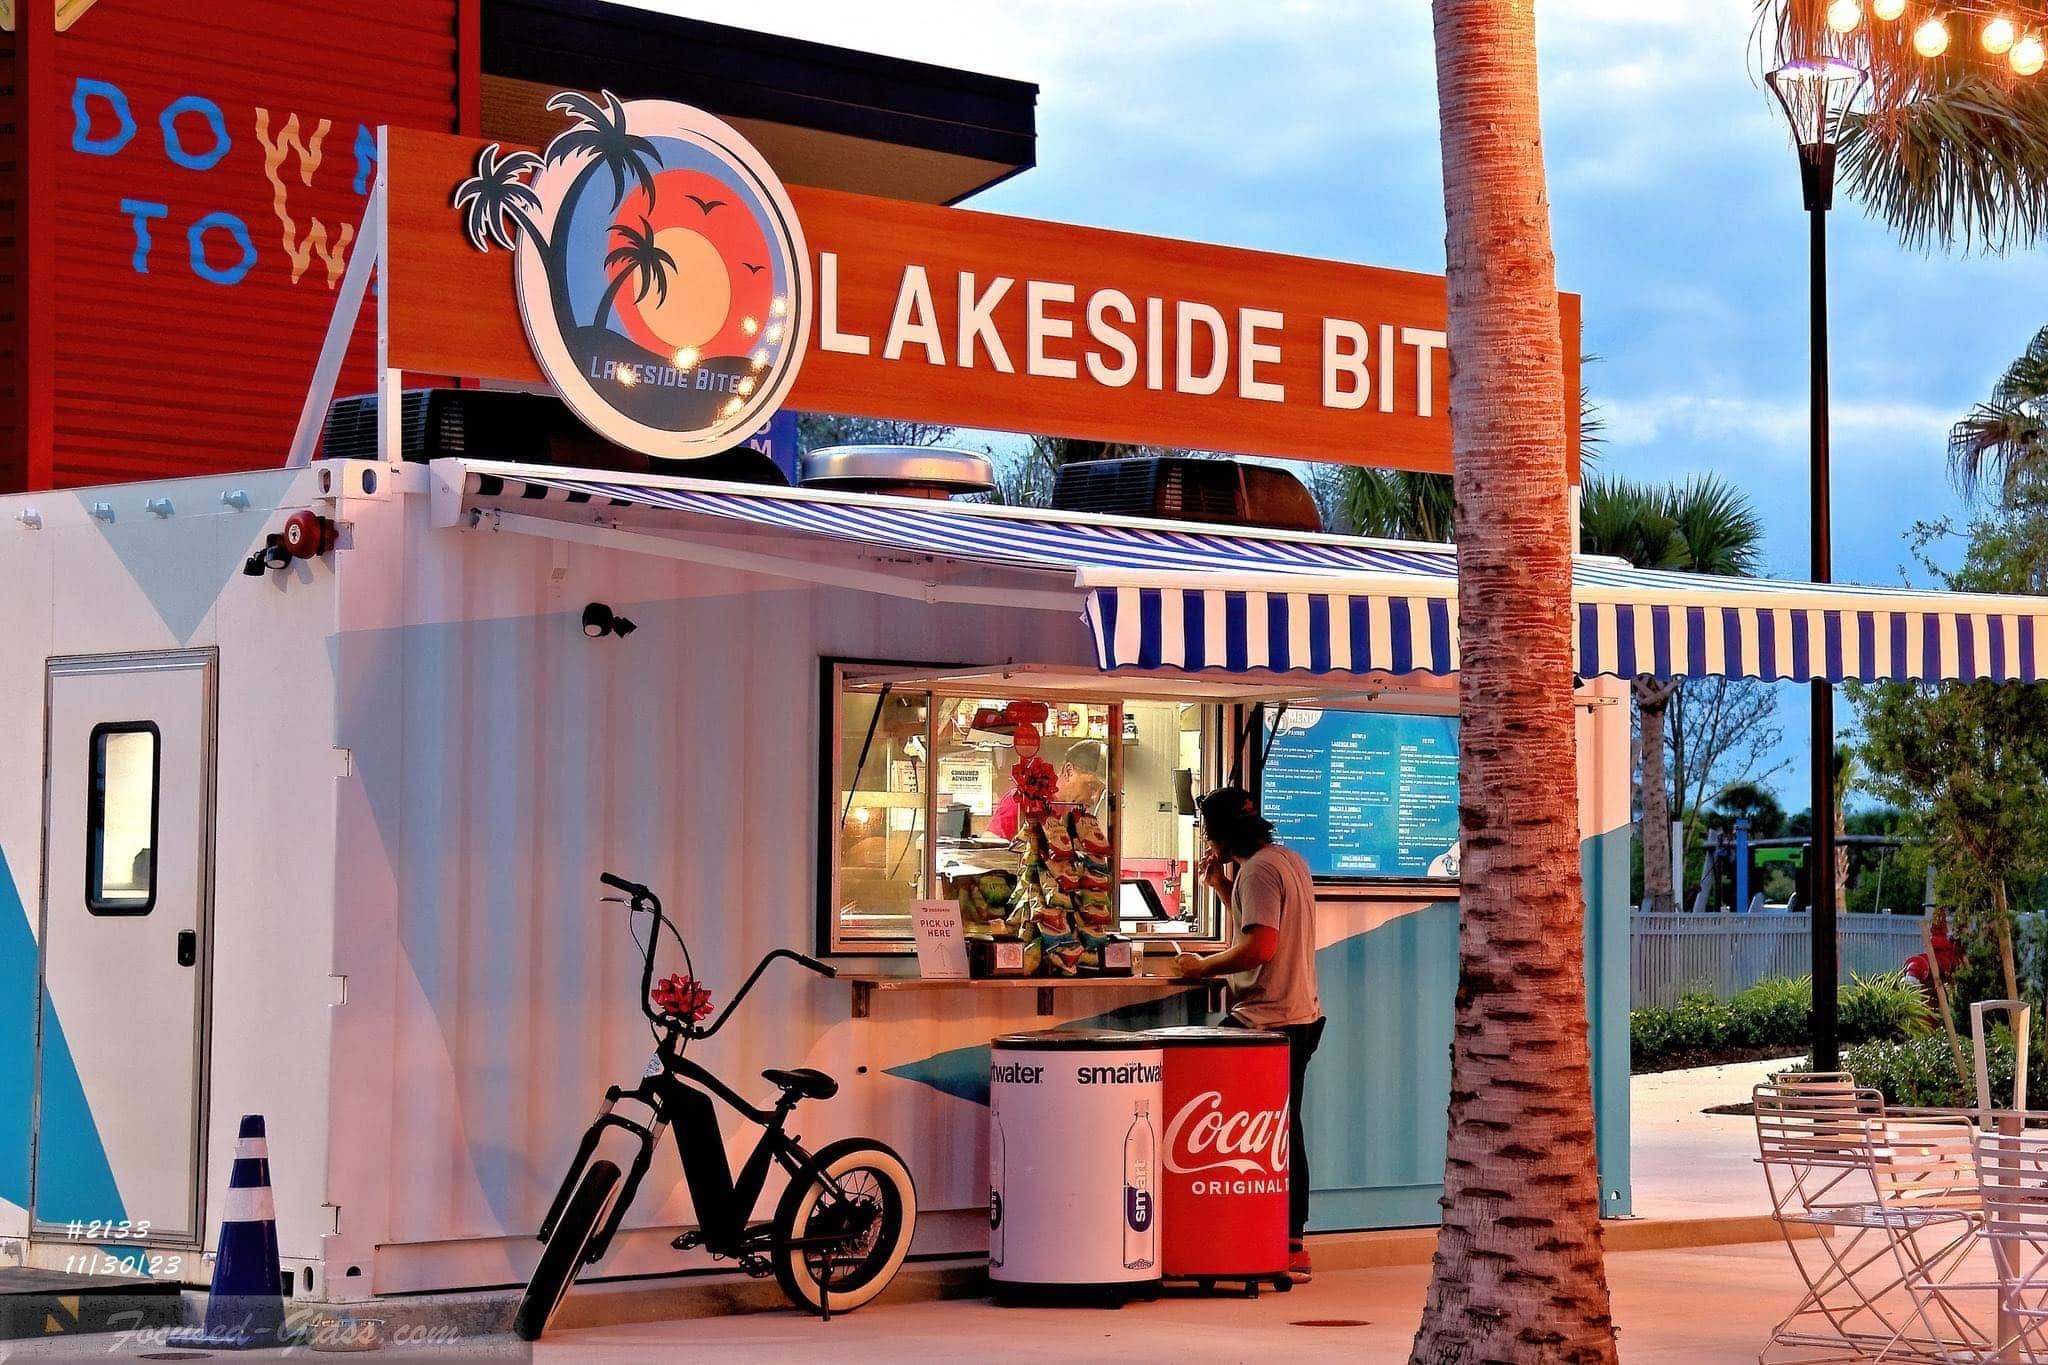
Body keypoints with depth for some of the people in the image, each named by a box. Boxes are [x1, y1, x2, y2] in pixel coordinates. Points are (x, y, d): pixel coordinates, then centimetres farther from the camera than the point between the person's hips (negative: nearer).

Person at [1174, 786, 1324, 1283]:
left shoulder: (1257, 871, -15)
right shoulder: (1290, 860, 15)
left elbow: (1260, 945, -25)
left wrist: (1204, 966, -13)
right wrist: (1223, 886, 17)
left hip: (1267, 1021, -10)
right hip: (1302, 1015, 10)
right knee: (1286, 1135, 13)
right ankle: (1292, 1248, 17)